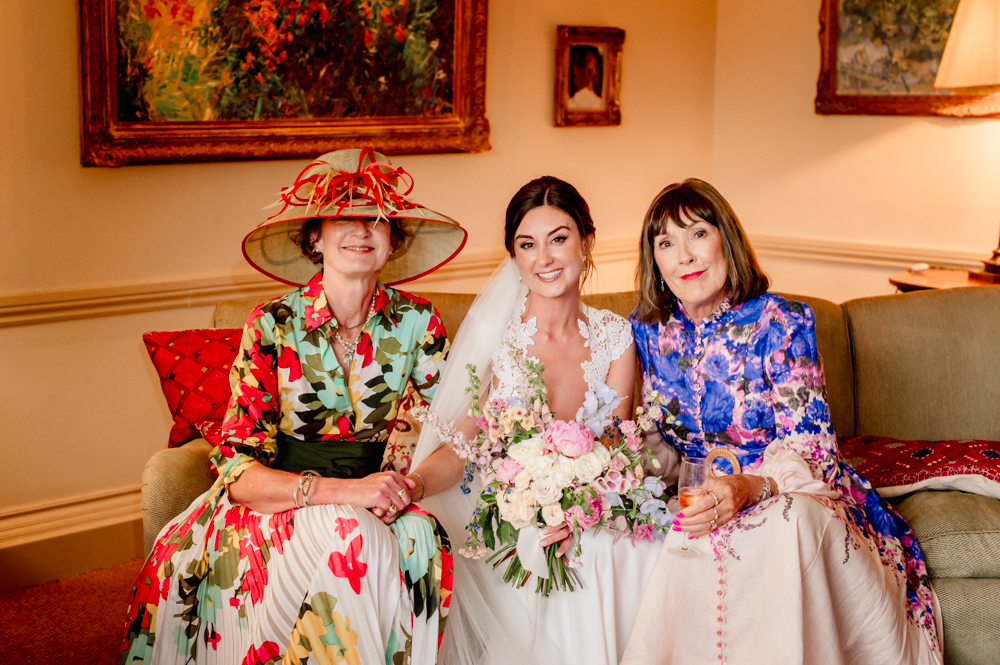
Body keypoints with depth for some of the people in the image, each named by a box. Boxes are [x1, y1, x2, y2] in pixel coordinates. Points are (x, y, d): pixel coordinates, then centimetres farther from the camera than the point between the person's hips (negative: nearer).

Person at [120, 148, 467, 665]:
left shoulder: (418, 323, -2)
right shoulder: (272, 327, -10)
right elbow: (239, 474, -13)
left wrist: (408, 485, -16)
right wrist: (346, 490, -27)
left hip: (377, 506, 3)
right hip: (276, 504, -2)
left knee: (421, 541, -28)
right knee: (350, 540, -32)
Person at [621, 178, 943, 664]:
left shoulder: (780, 323, -10)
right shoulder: (649, 329, 2)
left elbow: (807, 443, -15)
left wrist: (748, 487, -35)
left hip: (792, 491, -2)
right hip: (702, 492, 2)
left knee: (790, 523, -37)